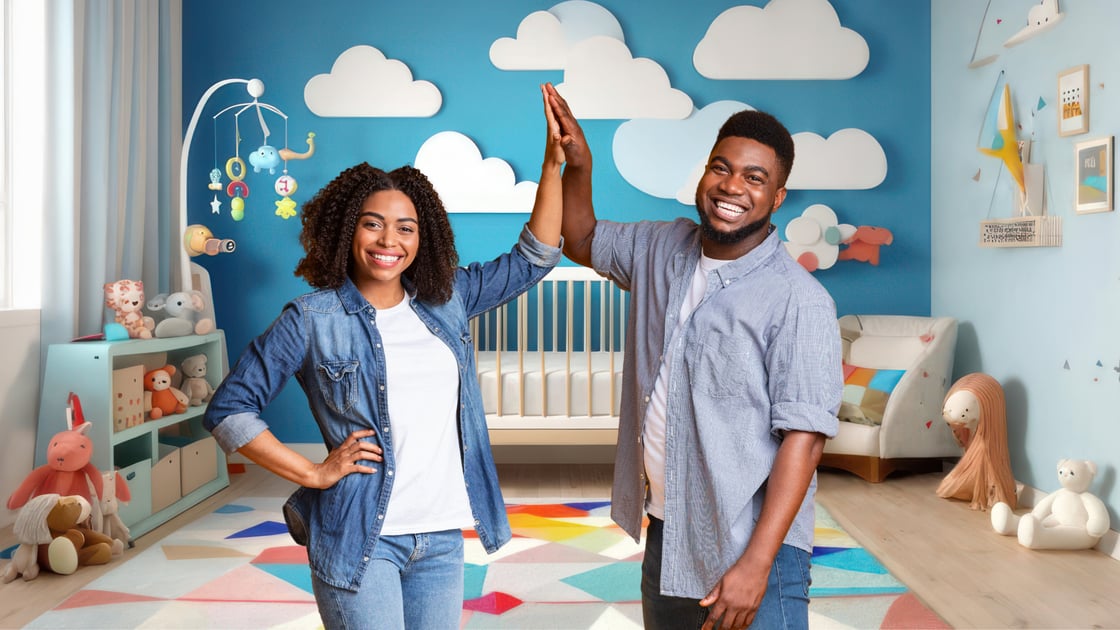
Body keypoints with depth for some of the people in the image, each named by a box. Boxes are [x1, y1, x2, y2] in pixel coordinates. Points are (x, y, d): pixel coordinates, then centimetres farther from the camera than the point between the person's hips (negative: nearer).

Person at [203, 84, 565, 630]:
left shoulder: (445, 302, 7)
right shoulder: (312, 320, -6)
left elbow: (532, 259, 9)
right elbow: (228, 410, -3)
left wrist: (552, 163, 2)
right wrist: (313, 473, -8)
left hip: (442, 537, 5)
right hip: (360, 538, -4)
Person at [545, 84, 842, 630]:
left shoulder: (799, 301, -18)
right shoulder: (661, 249, 4)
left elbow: (803, 438, -20)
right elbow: (583, 241, 22)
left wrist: (756, 564, -23)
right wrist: (578, 166, 3)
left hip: (747, 550, -6)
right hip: (663, 535, 7)